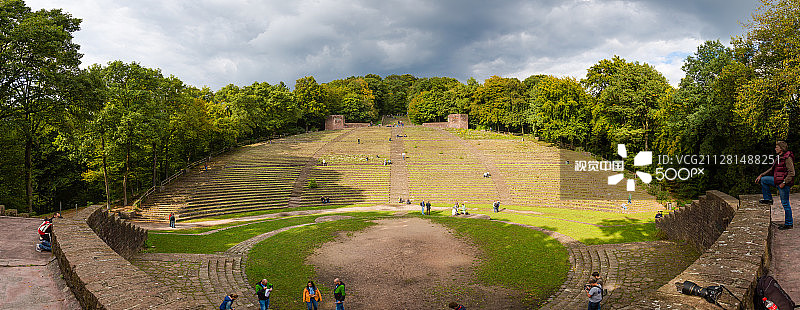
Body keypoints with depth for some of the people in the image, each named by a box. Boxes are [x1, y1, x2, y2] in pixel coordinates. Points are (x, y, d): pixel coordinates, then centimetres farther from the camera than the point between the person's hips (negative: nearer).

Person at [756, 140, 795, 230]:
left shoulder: (787, 158, -17)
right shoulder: (779, 158, 11)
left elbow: (791, 173, -21)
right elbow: (772, 170, 20)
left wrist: (784, 183, -21)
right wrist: (761, 175, 14)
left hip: (785, 182, -9)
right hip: (778, 180, 9)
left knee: (785, 203, -2)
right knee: (763, 180, 14)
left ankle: (789, 224, 8)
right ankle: (768, 199, 19)